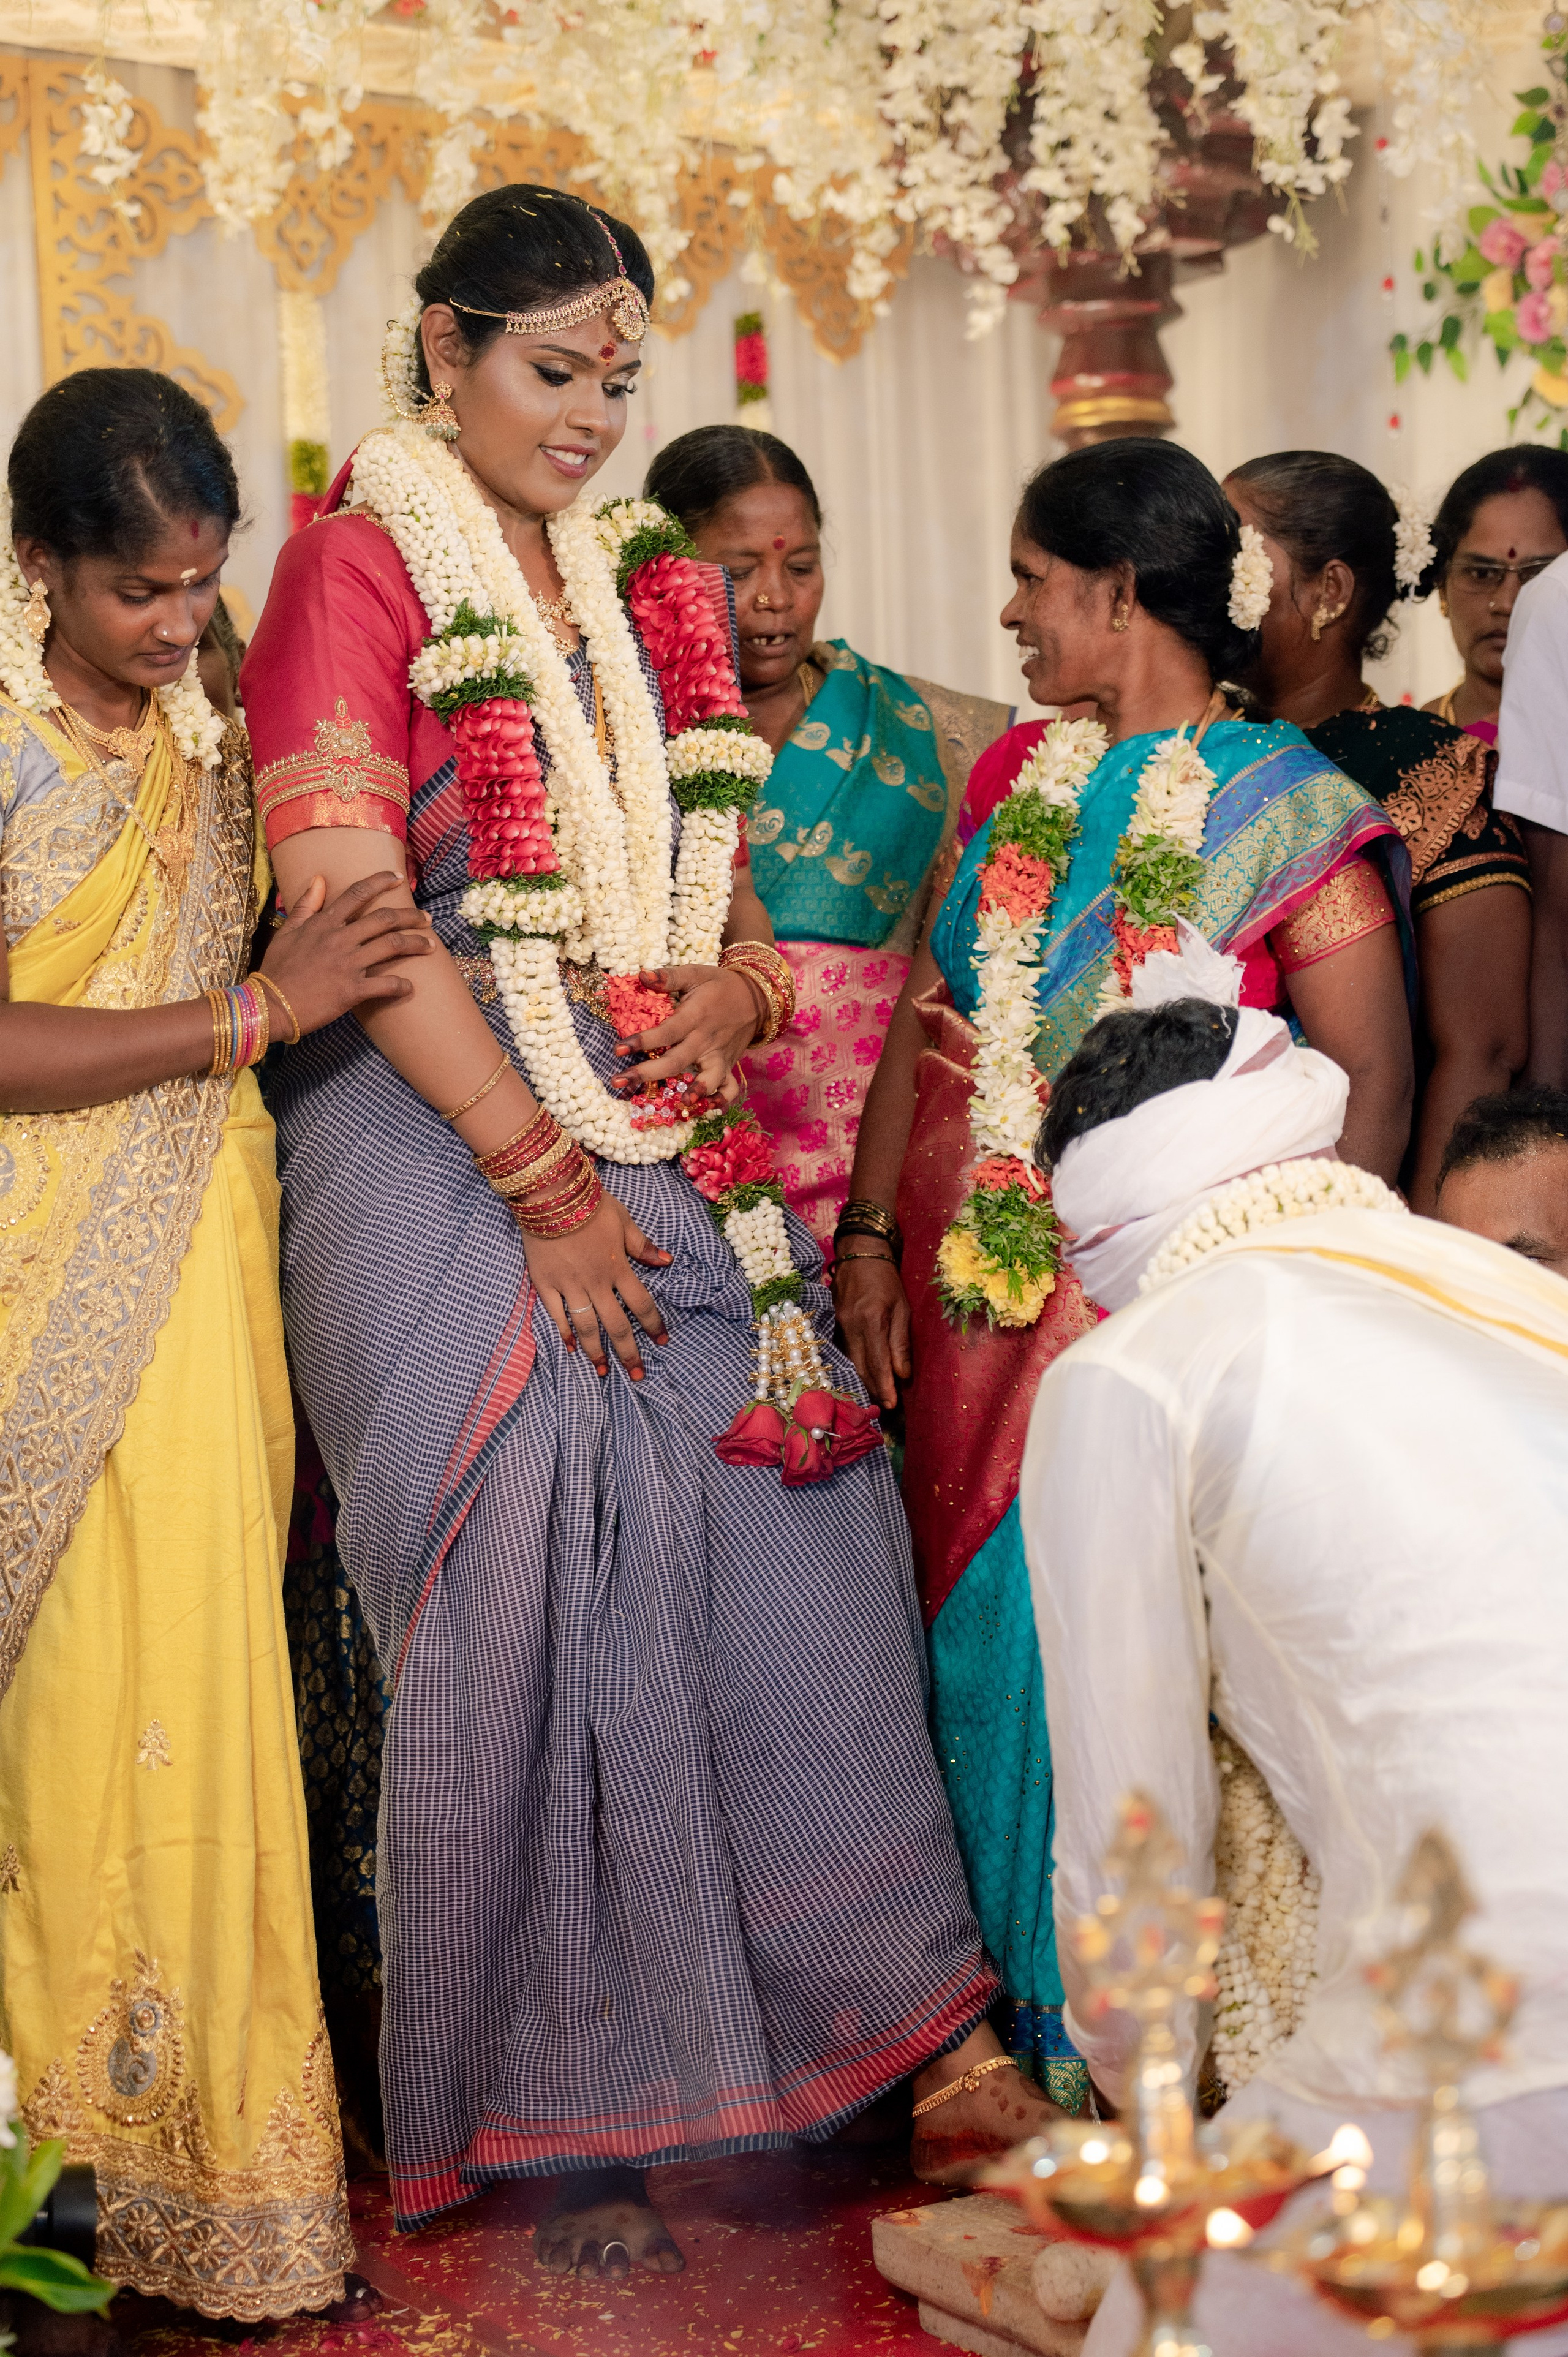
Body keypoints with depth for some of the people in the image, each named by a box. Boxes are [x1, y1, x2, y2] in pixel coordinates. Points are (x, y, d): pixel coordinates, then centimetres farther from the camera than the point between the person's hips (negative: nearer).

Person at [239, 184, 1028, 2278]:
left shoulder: (639, 584, 16)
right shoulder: (359, 561, -4)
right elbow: (347, 913, -12)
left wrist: (737, 986, -2)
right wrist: (544, 1185, -15)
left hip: (670, 1141, 6)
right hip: (449, 1146, -6)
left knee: (781, 1539, -1)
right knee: (534, 1595, -5)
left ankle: (894, 2015, 8)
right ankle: (563, 2117, 8)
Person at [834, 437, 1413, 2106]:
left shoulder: (1286, 809, -9)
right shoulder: (1015, 774, 9)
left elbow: (1372, 1094, -10)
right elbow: (921, 1015, 11)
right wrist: (870, 1239, 6)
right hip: (975, 1280, 6)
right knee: (979, 1623, 11)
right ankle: (1020, 1987, 29)